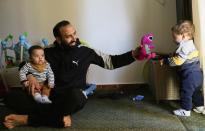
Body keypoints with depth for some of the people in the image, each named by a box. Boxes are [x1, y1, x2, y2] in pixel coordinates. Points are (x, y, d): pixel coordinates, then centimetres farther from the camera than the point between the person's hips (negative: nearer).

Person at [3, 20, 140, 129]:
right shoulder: (49, 51, 3)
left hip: (70, 97, -1)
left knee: (76, 96, -41)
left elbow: (111, 62, 6)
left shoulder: (85, 51, 1)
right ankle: (59, 118, -29)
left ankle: (28, 119, -24)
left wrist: (134, 54, -7)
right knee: (11, 97, -20)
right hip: (47, 95, 2)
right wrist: (30, 76, -11)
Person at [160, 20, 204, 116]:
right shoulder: (188, 44, 14)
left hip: (190, 75, -11)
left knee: (185, 92, 0)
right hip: (196, 74, 11)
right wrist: (170, 57, 10)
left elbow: (177, 60, -24)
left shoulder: (185, 46, -21)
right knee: (196, 91, 21)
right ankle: (200, 107, 32)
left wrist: (165, 61, -14)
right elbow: (177, 56, 22)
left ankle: (186, 110, 9)